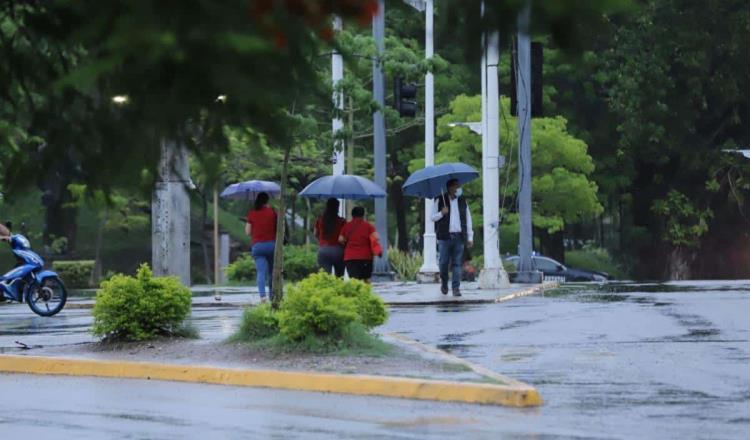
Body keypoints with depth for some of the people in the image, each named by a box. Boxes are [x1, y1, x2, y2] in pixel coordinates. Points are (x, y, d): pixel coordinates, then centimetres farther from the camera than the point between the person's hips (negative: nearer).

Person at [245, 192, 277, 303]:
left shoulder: (251, 213, 2)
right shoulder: (272, 212, 1)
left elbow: (248, 232, 4)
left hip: (257, 246, 0)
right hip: (272, 244, 0)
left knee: (261, 272, -10)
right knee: (272, 272, 14)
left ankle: (262, 295, -28)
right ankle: (272, 296, 18)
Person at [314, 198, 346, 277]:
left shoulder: (320, 220, 0)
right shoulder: (342, 221, -8)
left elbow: (316, 234, 14)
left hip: (323, 250, 1)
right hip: (338, 250, -1)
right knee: (339, 277, 11)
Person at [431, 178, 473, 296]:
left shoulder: (462, 201, 13)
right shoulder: (440, 200, 6)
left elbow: (468, 219, 15)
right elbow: (433, 217, 6)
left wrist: (470, 237, 10)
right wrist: (441, 213, -15)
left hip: (459, 237, 2)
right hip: (445, 237, -2)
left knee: (457, 263, -3)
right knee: (444, 262, -2)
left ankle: (456, 288, -3)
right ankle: (444, 283, 22)